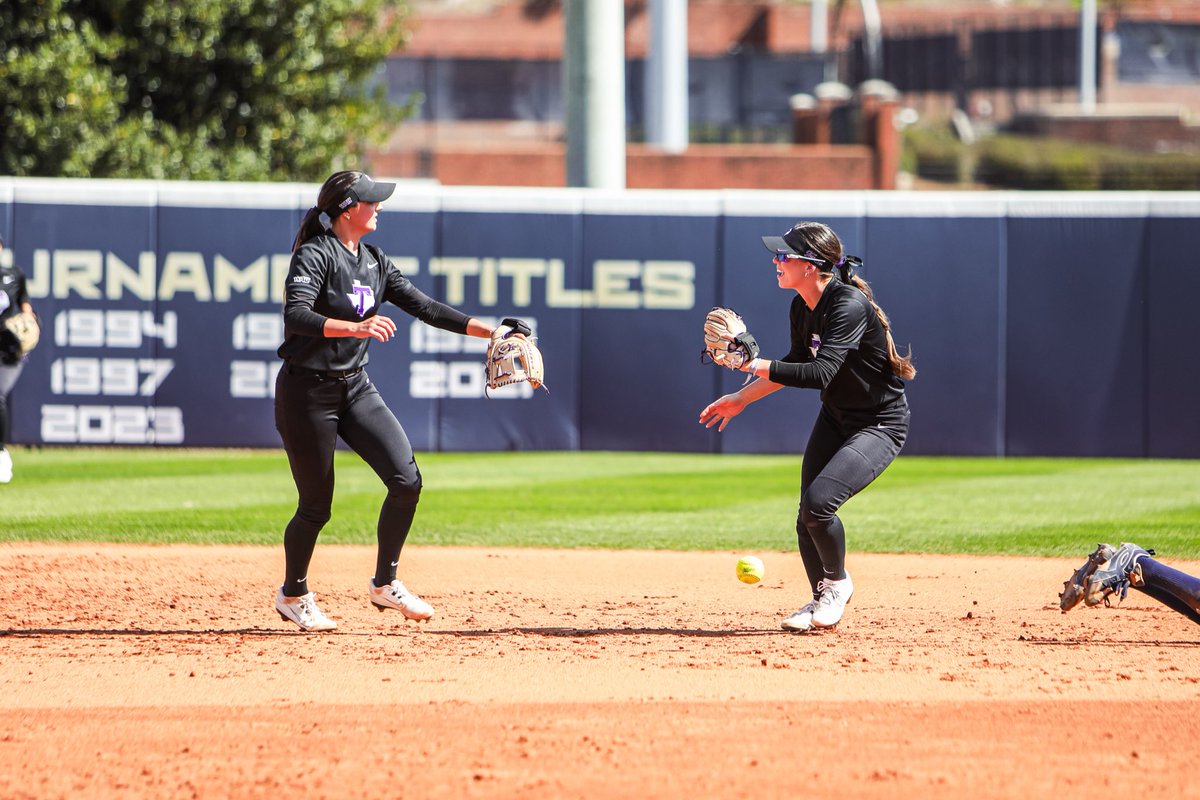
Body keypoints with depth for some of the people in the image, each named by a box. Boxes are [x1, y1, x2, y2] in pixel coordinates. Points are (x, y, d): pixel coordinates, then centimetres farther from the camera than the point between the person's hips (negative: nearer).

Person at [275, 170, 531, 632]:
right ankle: (293, 594, 24)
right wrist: (355, 327, -42)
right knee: (316, 505, -1)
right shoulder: (315, 255, -14)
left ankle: (384, 584, 8)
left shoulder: (374, 263, 10)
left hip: (356, 387, 7)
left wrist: (491, 331, 3)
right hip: (307, 391, -7)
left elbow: (424, 307, 10)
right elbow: (296, 315, -28)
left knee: (406, 480, -8)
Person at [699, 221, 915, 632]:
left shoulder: (849, 305, -29)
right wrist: (742, 397, 14)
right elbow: (799, 364, 14)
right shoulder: (802, 308, -3)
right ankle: (821, 599, 29)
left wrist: (755, 365, -35)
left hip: (880, 425, -8)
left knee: (818, 501, -22)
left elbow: (820, 373, -38)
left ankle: (837, 584, 4)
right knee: (807, 519, 6)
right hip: (835, 419, 8)